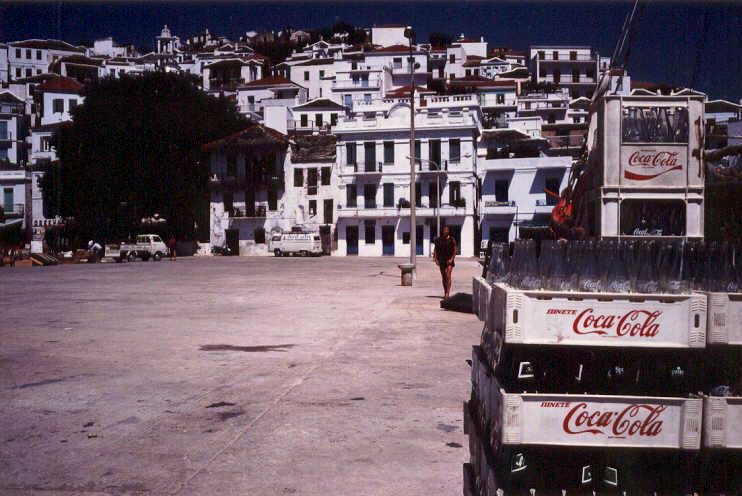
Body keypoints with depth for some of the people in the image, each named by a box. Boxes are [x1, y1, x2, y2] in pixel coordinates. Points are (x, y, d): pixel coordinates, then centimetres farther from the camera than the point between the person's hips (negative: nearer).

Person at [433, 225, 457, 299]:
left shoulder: (452, 240, 0)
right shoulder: (439, 240, 7)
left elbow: (455, 250, -2)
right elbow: (435, 250, 9)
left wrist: (451, 259, -13)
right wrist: (435, 258, -3)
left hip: (449, 260, -3)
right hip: (441, 260, 3)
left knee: (448, 276, -15)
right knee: (443, 277, 9)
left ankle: (447, 293, -20)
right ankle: (445, 293, 20)